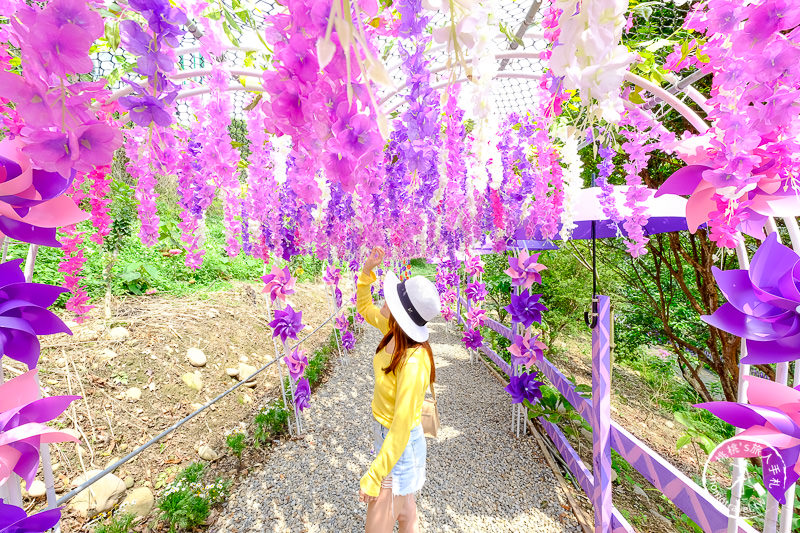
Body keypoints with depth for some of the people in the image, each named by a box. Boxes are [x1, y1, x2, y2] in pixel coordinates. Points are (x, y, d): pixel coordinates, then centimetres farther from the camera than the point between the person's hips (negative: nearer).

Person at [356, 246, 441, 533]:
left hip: (399, 447, -7)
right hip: (385, 435, 7)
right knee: (403, 509, 29)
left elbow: (401, 431, -29)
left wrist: (372, 478, -18)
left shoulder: (413, 363, -37)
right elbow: (364, 308, 4)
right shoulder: (394, 330, -15)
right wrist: (367, 270, -8)